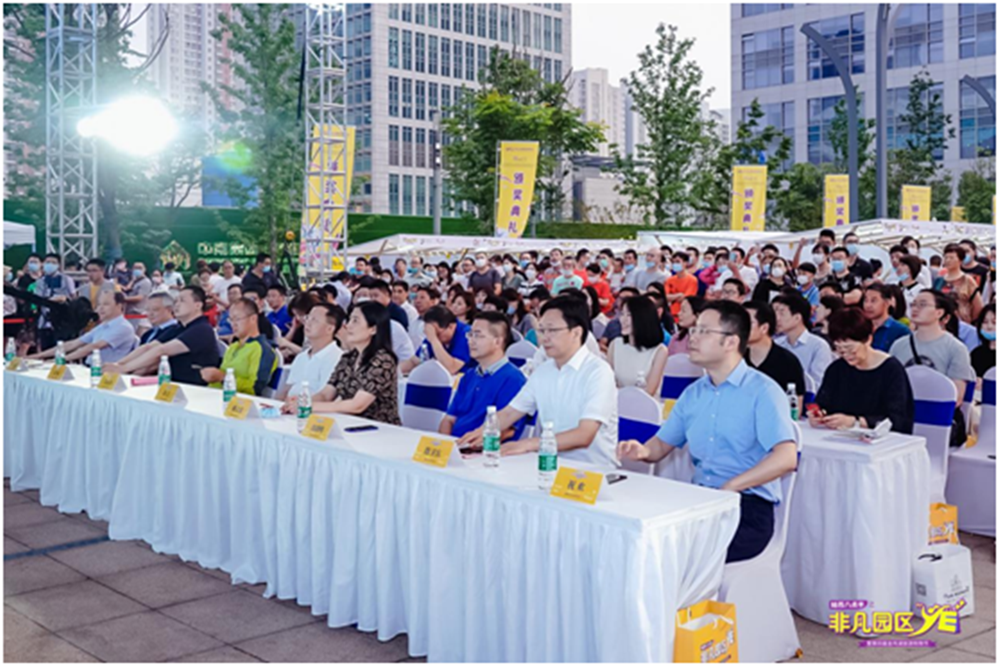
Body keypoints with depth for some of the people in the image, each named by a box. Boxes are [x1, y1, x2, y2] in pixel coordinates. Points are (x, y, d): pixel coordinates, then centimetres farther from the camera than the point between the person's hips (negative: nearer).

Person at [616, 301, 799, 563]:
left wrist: (729, 487, -23)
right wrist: (643, 451, -4)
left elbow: (786, 457, -19)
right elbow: (662, 444, 21)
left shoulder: (763, 391, -7)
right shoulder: (693, 393, 15)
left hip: (749, 505, -6)